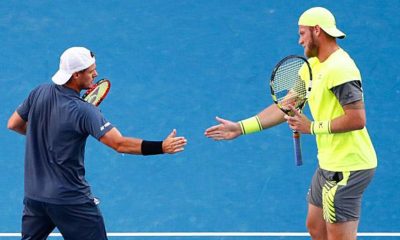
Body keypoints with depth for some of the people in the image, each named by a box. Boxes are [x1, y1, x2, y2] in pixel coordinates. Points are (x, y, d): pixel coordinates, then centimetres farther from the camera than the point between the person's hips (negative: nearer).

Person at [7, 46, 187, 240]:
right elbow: (120, 144, -27)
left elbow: (13, 124, 12)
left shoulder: (39, 93, -3)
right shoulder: (83, 111, -21)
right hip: (71, 200, -6)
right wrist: (162, 147, -28)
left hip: (33, 194, 7)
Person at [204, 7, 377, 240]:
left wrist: (313, 127, -17)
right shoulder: (313, 65, 10)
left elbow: (357, 119, -26)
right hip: (329, 165, 10)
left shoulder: (339, 69, -21)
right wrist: (241, 127, 9)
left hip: (347, 168, -10)